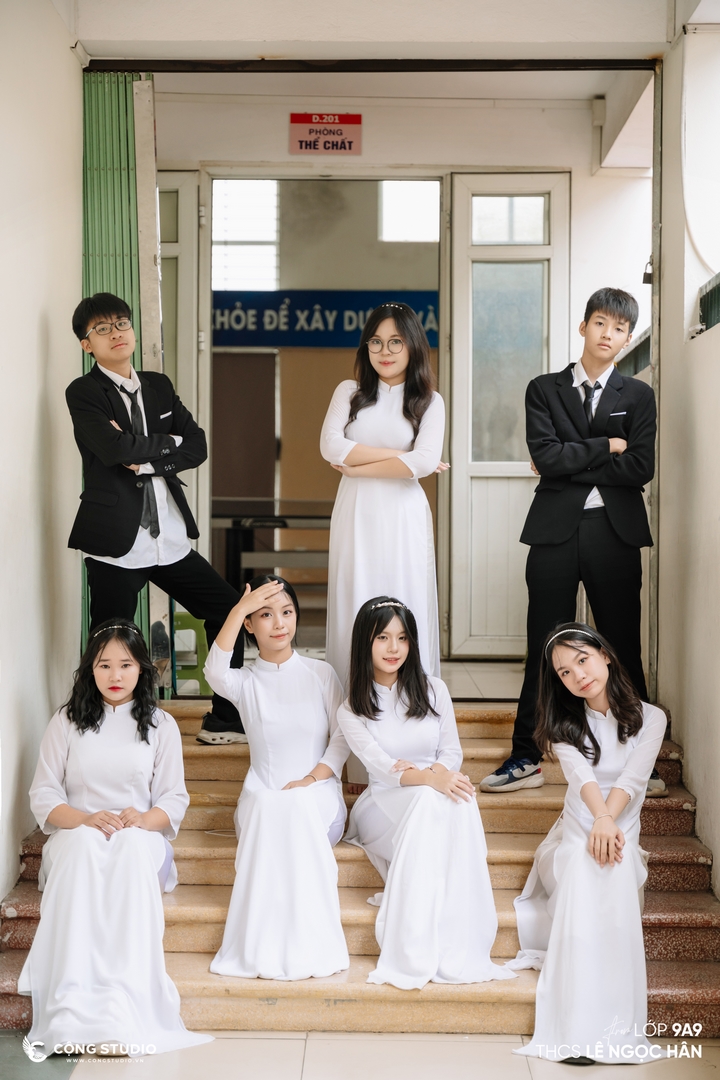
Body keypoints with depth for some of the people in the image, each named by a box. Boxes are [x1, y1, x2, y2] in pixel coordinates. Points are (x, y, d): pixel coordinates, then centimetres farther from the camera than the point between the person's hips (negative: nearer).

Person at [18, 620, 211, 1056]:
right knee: (84, 846, -37)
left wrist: (143, 819, -17)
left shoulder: (161, 725, 12)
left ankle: (122, 1011, -49)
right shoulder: (66, 722, 12)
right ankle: (74, 1010, -46)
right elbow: (43, 795, 4)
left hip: (141, 837, 0)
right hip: (77, 835, 0)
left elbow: (175, 799, 6)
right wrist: (87, 819, -16)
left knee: (132, 849, -38)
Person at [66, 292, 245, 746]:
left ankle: (225, 720, 24)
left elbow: (198, 446, 3)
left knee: (228, 610, 11)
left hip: (170, 537, 6)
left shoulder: (159, 386, 13)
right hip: (115, 542, -6)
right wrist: (170, 443, -7)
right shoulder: (84, 393, -4)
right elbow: (114, 448, -21)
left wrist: (147, 459, -12)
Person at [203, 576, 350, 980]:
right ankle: (264, 950, -29)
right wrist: (240, 608, -23)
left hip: (318, 796, 0)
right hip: (263, 798, 0)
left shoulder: (321, 673, 10)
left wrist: (310, 780, -13)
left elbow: (342, 735, 3)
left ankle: (310, 945, -29)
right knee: (271, 815, -34)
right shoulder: (246, 682, 7)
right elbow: (216, 673, -19)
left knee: (298, 813, -34)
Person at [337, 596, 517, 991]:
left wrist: (439, 770, -18)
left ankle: (457, 946, -38)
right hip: (385, 806, -2)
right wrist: (429, 778, -34)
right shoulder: (351, 711, 1)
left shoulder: (433, 691, 10)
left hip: (436, 801, 2)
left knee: (457, 799, -37)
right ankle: (413, 954, -38)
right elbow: (382, 767, -13)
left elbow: (452, 752, 8)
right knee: (432, 800, -38)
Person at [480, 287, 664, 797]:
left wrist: (571, 463, -7)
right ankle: (526, 758, 12)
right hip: (556, 531, 0)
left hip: (615, 531, 1)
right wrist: (607, 445, -5)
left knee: (623, 649, 5)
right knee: (545, 649, 3)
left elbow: (641, 468, -6)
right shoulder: (544, 389, 7)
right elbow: (545, 456, -8)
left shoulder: (638, 396, 8)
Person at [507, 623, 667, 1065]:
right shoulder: (565, 724, 7)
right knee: (586, 868, -37)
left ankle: (615, 1025, -34)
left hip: (621, 833, 0)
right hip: (575, 832, 0)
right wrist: (601, 820, -36)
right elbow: (582, 775, -15)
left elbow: (632, 779, -11)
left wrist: (607, 824, -30)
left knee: (610, 871, -37)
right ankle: (583, 1027, -40)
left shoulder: (650, 718, 6)